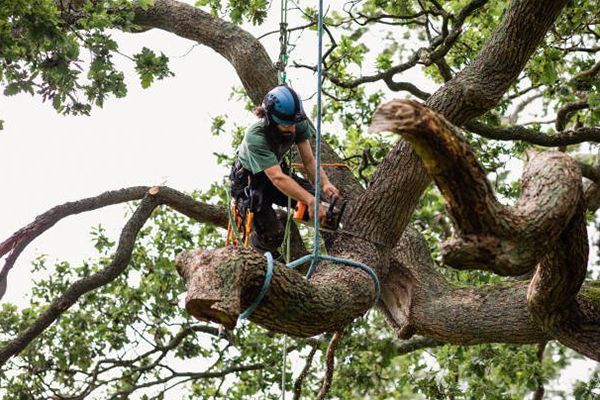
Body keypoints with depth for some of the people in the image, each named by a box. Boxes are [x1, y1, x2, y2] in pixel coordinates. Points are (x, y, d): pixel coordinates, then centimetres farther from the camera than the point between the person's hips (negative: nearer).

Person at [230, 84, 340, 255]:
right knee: (272, 235, -23)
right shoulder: (255, 137, -38)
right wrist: (310, 201, -54)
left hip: (278, 170, 6)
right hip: (248, 182, -5)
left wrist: (325, 184, -38)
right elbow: (277, 179, -45)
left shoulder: (299, 126, -21)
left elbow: (309, 161, -18)